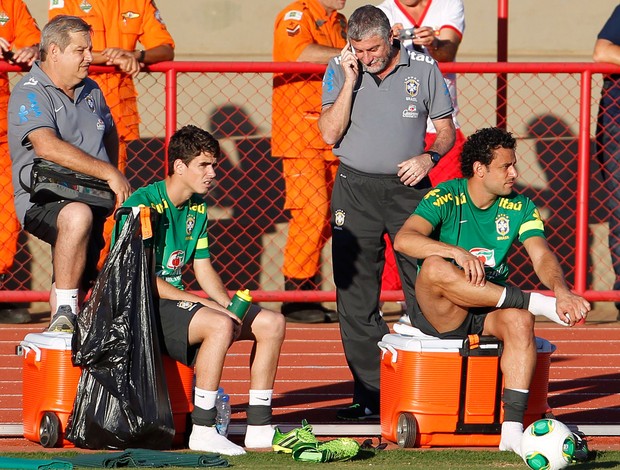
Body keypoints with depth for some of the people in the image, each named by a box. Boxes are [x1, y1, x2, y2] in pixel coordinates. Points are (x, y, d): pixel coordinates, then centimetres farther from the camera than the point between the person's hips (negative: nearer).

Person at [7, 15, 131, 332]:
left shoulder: (90, 91, 15)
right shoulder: (29, 94, -10)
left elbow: (110, 135, 34)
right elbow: (47, 146, -25)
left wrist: (113, 183, 19)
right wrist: (108, 173, -26)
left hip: (89, 201, 9)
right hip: (41, 202, -9)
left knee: (79, 282, 9)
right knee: (77, 216, -37)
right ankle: (64, 315, -34)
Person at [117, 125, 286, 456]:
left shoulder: (197, 208, 12)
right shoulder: (143, 205, -15)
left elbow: (204, 269, 15)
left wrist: (230, 307, -4)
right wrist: (201, 303, -22)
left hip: (177, 298, 9)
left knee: (272, 323, -2)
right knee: (219, 325, -34)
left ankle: (259, 429, -2)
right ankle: (202, 431, -29)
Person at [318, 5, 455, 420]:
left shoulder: (424, 69, 2)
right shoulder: (339, 71, 3)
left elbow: (446, 129, 9)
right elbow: (330, 133, -5)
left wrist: (429, 157, -11)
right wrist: (351, 79, -11)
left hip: (409, 188, -1)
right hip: (355, 189, 1)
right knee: (357, 298, -1)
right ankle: (371, 394, 4)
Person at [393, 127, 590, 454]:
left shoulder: (519, 207, 5)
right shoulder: (445, 199, -8)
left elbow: (542, 257, -8)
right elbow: (403, 240, -24)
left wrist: (561, 291, -30)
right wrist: (457, 252, -39)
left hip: (490, 314, 3)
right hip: (439, 315, -3)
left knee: (519, 319, -33)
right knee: (434, 266, -35)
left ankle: (512, 430, -39)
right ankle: (535, 302, -31)